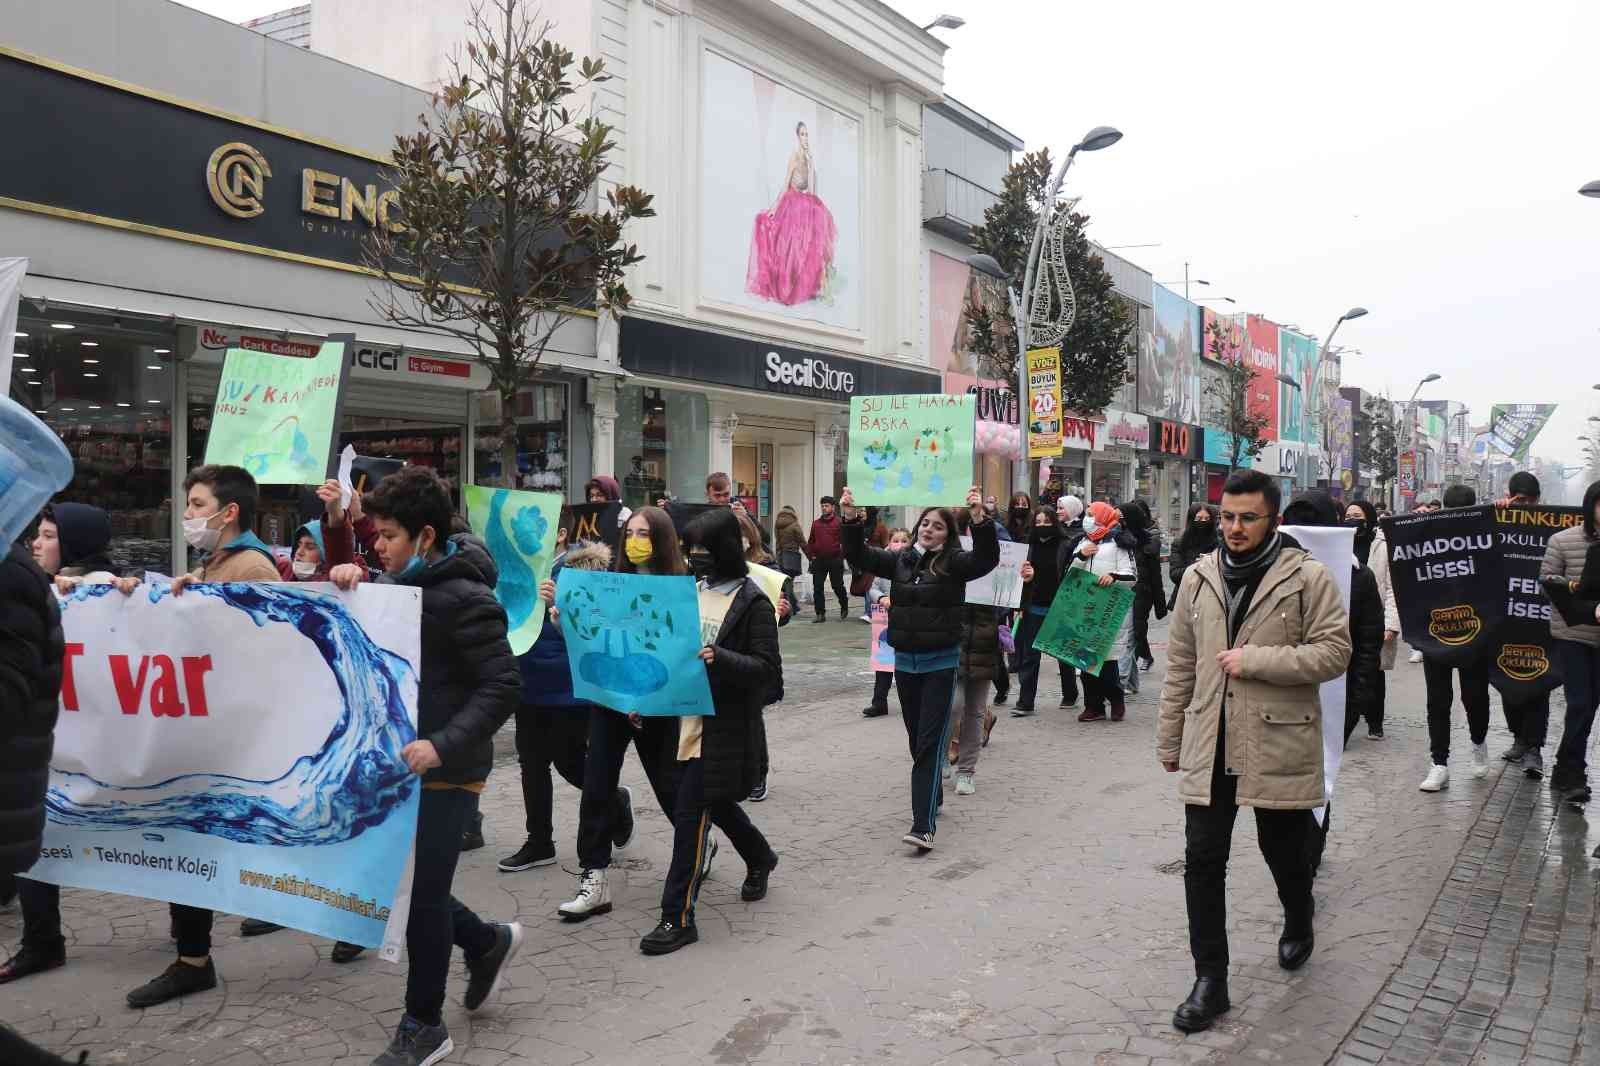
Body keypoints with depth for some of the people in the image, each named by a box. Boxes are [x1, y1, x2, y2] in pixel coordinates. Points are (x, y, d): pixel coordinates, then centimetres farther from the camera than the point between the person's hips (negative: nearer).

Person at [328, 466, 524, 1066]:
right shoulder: (397, 582, 7)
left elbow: (503, 686, -20)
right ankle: (487, 942, 36)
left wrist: (443, 745, -30)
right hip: (400, 758, 8)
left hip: (445, 770, -8)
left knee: (422, 894, 2)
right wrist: (350, 586, -1)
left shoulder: (465, 599, -17)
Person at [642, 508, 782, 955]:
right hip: (689, 719, 7)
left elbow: (769, 670, -15)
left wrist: (719, 659, -31)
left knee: (689, 812, -8)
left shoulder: (752, 602, -11)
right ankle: (760, 858, 48)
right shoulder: (695, 591, 9)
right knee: (714, 801, 21)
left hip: (727, 727, -7)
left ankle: (678, 918, 2)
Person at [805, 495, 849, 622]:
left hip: (835, 560, -4)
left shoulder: (839, 522, -3)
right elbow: (811, 542, 16)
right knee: (817, 588, 0)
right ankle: (820, 613, 6)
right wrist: (811, 556, 7)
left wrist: (842, 556, -11)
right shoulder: (816, 523, 11)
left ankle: (844, 608, 26)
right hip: (819, 560, 4)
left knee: (838, 586, 4)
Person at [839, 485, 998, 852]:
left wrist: (979, 519, -38)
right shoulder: (900, 561, 7)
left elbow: (987, 559, -23)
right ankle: (932, 799, 38)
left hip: (940, 663, -5)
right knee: (917, 740, 17)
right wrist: (852, 519, -11)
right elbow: (859, 556, 5)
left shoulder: (953, 562, -7)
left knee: (930, 743, -8)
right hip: (905, 662, 5)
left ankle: (924, 826, -11)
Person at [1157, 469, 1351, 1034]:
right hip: (1209, 744, 3)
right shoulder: (1199, 577, 6)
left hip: (1278, 742, -3)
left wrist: (1254, 660, -19)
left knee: (1284, 851, 16)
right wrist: (1169, 738, 13)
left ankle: (1298, 926, 48)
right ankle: (1210, 981, 12)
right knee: (1202, 859, 1)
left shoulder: (1307, 576, -7)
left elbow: (1334, 651, -12)